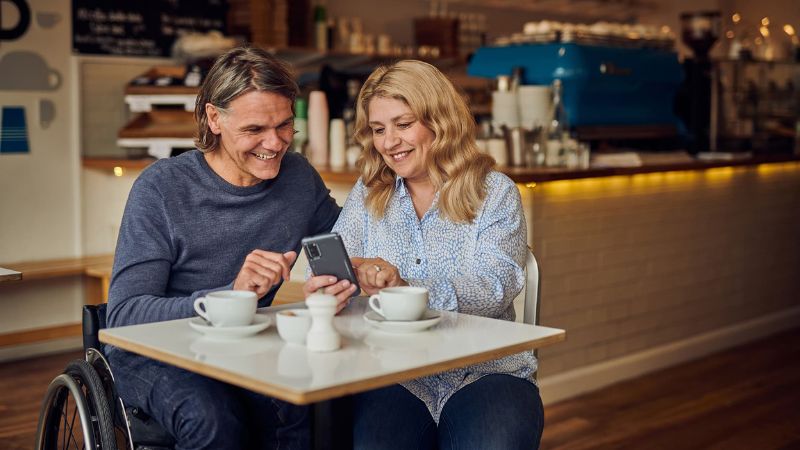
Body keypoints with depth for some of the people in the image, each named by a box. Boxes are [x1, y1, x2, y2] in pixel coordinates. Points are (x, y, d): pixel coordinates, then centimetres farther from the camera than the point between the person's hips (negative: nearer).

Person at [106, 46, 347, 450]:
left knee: (305, 409, -29)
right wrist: (231, 294, -35)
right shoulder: (161, 189, -14)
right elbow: (124, 315, -20)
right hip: (155, 353, -3)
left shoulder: (299, 178, -1)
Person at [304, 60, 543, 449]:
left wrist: (404, 285, -26)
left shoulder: (495, 193, 4)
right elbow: (334, 272, 4)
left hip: (486, 371, -1)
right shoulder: (366, 197, 15)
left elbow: (492, 289, -10)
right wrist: (327, 289, -22)